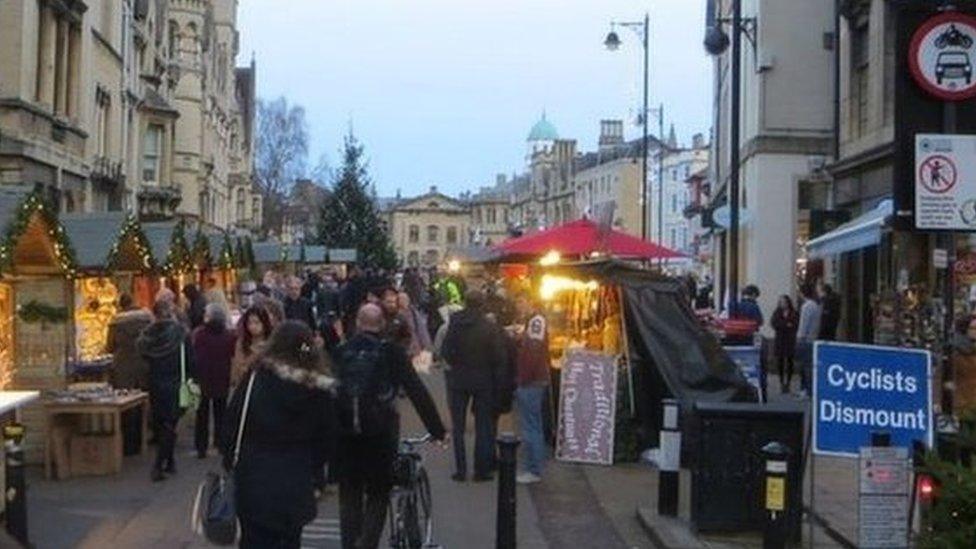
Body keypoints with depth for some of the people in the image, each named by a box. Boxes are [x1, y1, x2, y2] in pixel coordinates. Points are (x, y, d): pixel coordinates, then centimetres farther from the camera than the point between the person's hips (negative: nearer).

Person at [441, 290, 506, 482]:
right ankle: (481, 470, 9)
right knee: (483, 426, 9)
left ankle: (460, 469, 8)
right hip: (483, 380, -1)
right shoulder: (489, 328, -12)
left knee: (458, 426, 10)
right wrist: (495, 375, 9)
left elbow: (446, 352, -8)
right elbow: (498, 357, -9)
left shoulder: (454, 324, -10)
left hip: (458, 379, 1)